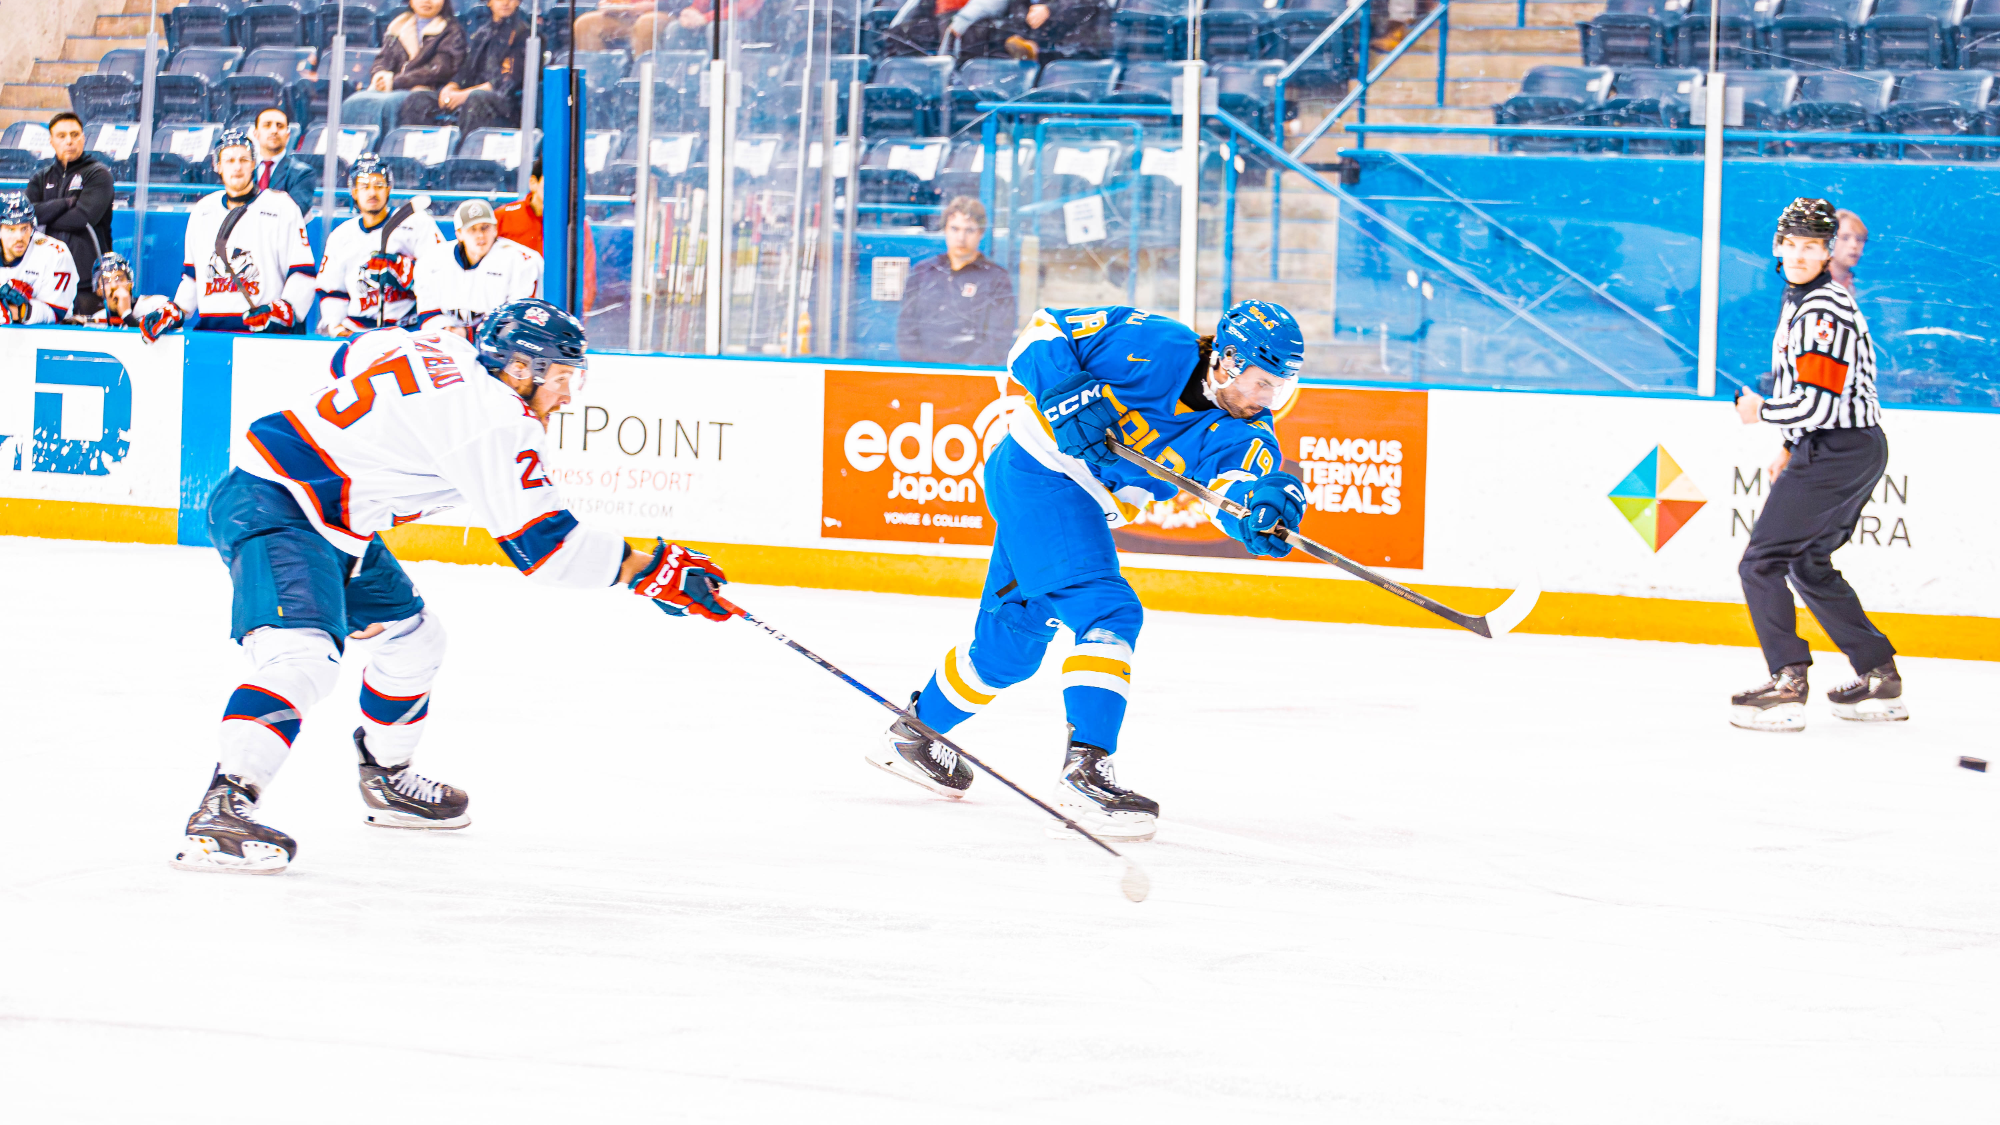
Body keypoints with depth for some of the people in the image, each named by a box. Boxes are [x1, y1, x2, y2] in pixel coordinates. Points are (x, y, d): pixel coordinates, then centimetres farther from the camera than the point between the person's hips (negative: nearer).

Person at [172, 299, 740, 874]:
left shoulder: (442, 350, 7)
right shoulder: (496, 421, -21)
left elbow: (351, 356, 28)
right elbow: (542, 546, -22)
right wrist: (650, 570, -18)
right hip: (272, 509, -11)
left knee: (412, 635, 23)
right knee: (304, 658, -31)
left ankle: (387, 780, 41)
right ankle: (222, 807, -41)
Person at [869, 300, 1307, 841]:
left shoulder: (1241, 434, -4)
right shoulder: (1157, 348, -19)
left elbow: (1240, 491, -25)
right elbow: (1042, 334, -15)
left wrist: (1265, 504, -46)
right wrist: (1070, 399, -29)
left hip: (1083, 510, 9)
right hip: (1039, 471, -9)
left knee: (1011, 645, 20)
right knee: (1106, 610, -22)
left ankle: (912, 735, 40)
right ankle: (1085, 771, -30)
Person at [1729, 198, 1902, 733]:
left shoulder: (1823, 313, -19)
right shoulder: (1799, 300, 15)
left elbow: (1818, 404, -25)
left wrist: (1762, 411, -9)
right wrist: (1792, 450, 24)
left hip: (1837, 453, -11)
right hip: (1856, 449, 11)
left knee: (1762, 562, -10)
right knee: (1808, 564, 21)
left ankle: (1788, 687, -13)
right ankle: (1879, 678, 24)